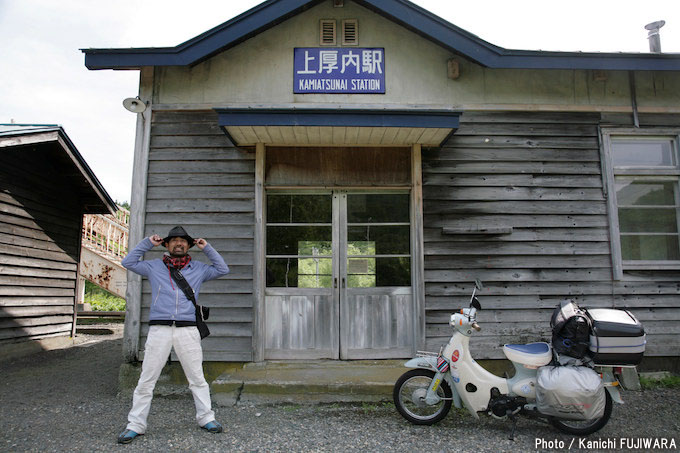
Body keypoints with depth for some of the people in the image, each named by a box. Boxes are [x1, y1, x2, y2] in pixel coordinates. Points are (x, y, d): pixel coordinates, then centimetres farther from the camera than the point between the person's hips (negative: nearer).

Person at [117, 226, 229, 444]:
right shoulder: (154, 267, 14)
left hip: (188, 330, 0)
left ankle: (206, 418, 19)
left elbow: (223, 269, 14)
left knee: (197, 378, 8)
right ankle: (135, 425, 14)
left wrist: (207, 248, 9)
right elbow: (128, 262, 13)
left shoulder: (198, 269, 14)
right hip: (159, 328, 0)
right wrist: (147, 243, 9)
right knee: (146, 380, 3)